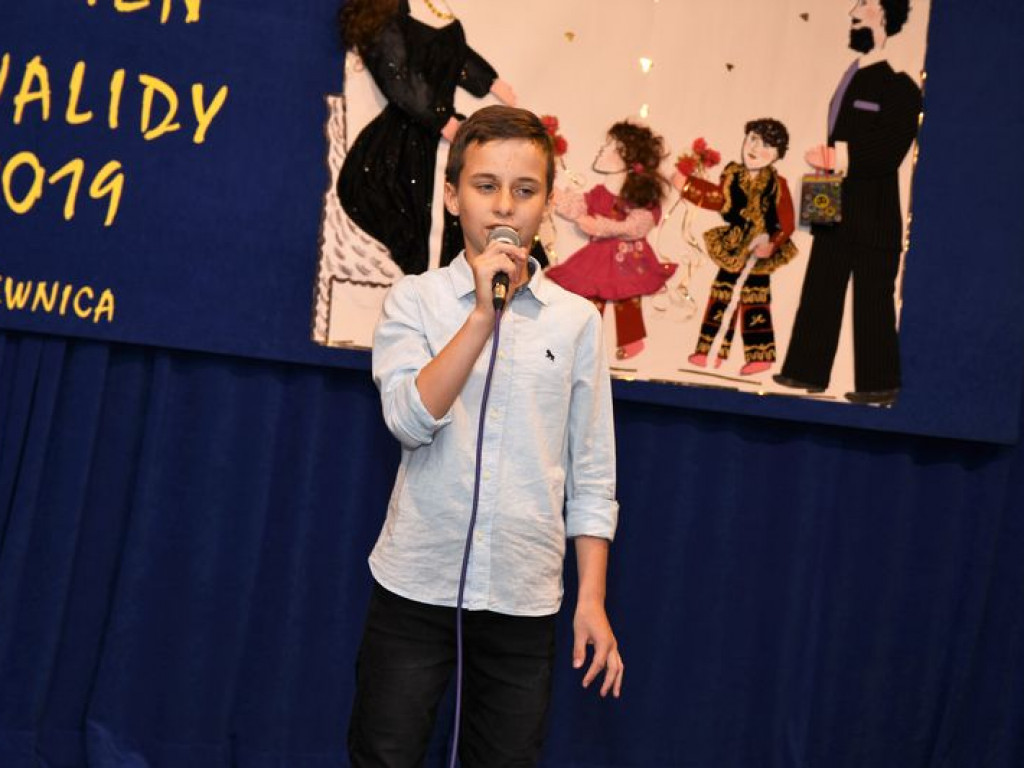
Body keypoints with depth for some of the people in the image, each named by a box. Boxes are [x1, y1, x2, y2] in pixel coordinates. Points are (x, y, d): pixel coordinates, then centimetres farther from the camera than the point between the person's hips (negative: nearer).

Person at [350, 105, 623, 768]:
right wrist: (484, 314, -20)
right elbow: (410, 417, -16)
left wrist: (592, 598, 3)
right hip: (416, 587, -1)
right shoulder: (415, 300, 1)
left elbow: (591, 476, 6)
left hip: (525, 600, 2)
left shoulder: (577, 320, 4)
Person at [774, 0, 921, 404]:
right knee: (820, 292, 10)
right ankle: (808, 371, 17)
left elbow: (888, 154, -16)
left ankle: (879, 384, 7)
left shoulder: (898, 88, -9)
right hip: (834, 211, 8)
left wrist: (845, 159, -17)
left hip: (872, 216, -8)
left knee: (872, 300, -1)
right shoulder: (851, 82, 14)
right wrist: (827, 158, -3)